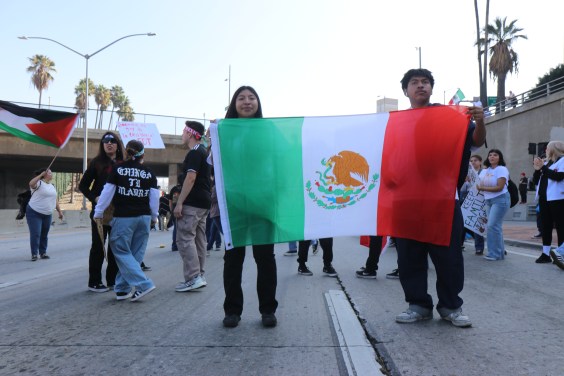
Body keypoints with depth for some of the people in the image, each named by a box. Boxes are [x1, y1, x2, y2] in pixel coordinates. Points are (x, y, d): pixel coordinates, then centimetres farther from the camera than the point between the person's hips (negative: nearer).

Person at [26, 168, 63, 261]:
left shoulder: (52, 186, 13)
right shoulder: (39, 183, -9)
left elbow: (55, 200, 18)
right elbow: (31, 184, -33)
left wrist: (59, 211, 16)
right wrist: (41, 174, -30)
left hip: (47, 215, 7)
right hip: (34, 213, -7)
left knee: (44, 234, 10)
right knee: (35, 234, -10)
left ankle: (43, 253, 18)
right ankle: (34, 254, -2)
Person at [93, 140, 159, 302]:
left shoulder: (118, 170, -1)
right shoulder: (149, 173, 5)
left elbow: (107, 193, -2)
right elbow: (154, 197, 4)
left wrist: (98, 212, 7)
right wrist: (154, 216, 17)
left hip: (123, 218, -3)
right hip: (144, 218, 3)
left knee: (122, 252, 3)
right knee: (136, 254, 9)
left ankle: (143, 284, -9)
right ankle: (123, 288, 13)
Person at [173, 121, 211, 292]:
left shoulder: (194, 153, -12)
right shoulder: (203, 150, 18)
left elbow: (191, 178, -21)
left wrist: (179, 203, -21)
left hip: (193, 203, -10)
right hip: (204, 202, 10)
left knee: (185, 238, -10)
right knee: (199, 238, 11)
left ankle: (193, 278, -13)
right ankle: (199, 276, 15)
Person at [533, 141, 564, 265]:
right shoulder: (546, 163, 16)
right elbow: (535, 181, 14)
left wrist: (543, 167, -15)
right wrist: (537, 170, -3)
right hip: (544, 198, 7)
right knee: (545, 226, 7)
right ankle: (546, 254, 11)